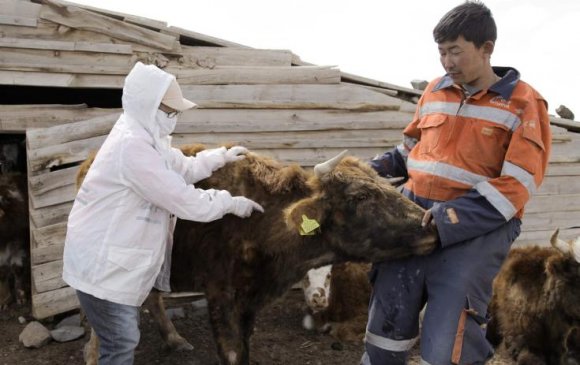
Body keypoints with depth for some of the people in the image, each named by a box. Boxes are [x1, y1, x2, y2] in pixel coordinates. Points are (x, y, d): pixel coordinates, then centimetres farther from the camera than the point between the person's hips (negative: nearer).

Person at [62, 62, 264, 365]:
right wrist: (233, 203, -12)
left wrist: (221, 157, 17)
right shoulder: (132, 145, -27)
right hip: (101, 264, -10)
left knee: (123, 336, 20)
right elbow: (185, 201, -24)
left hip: (111, 258, 10)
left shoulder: (143, 135, 6)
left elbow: (181, 168, 21)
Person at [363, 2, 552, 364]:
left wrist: (449, 219, -21)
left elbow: (514, 187, -11)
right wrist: (373, 170, 8)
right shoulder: (435, 92, 13)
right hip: (414, 215, 5)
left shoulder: (523, 103, -3)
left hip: (478, 229, -5)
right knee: (387, 325, 6)